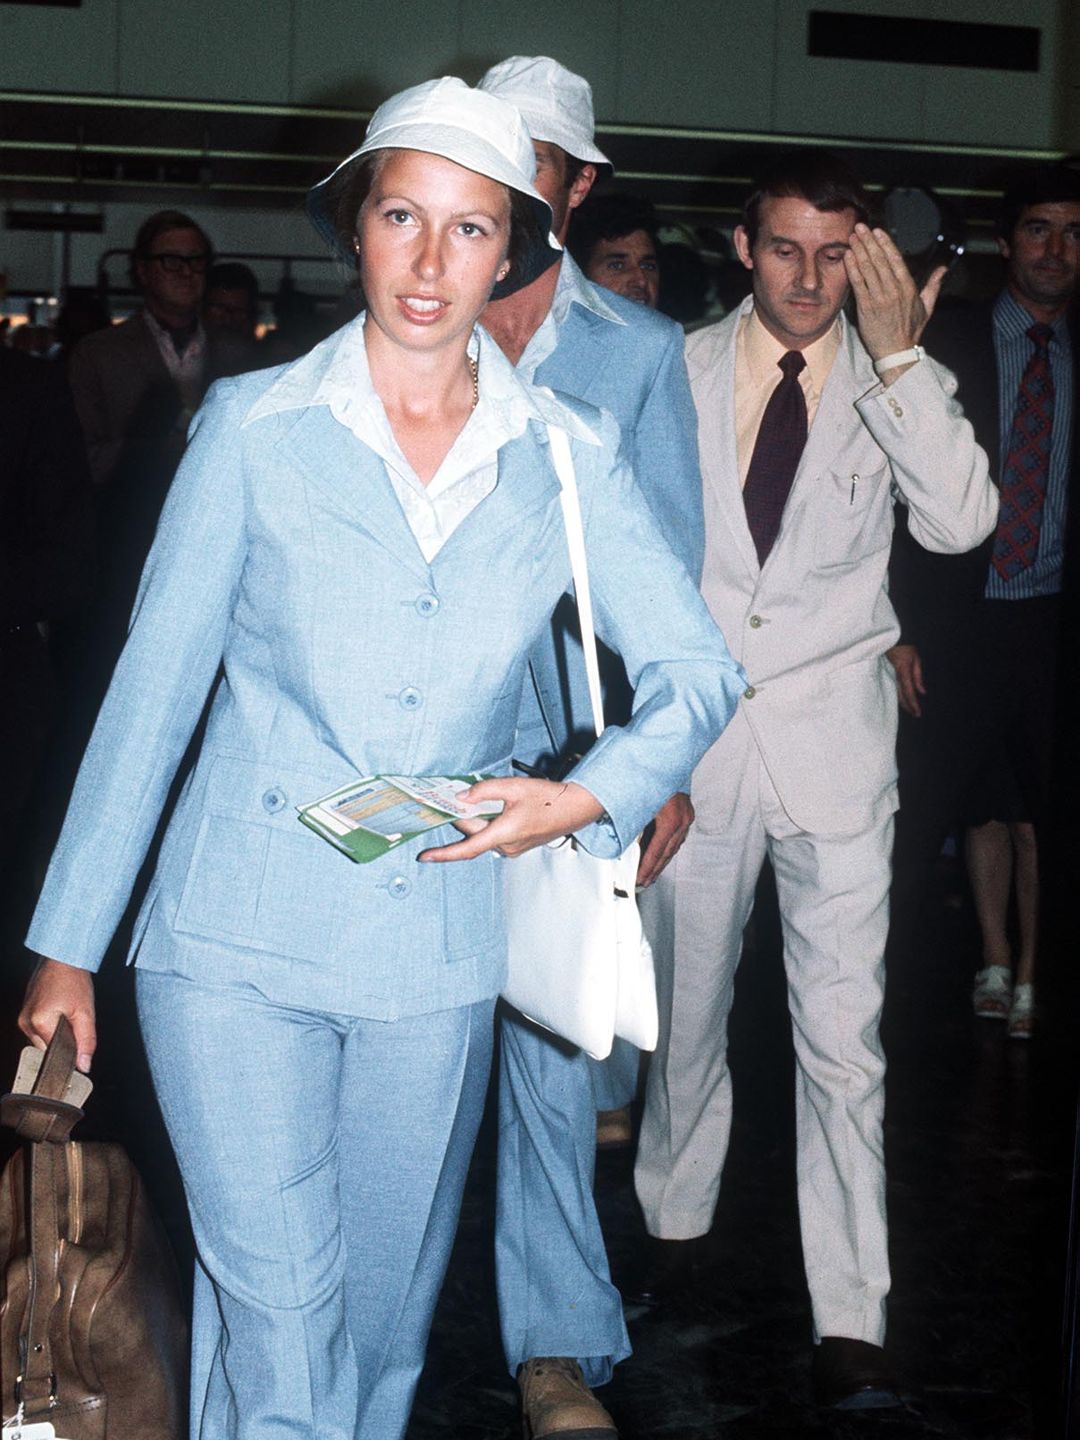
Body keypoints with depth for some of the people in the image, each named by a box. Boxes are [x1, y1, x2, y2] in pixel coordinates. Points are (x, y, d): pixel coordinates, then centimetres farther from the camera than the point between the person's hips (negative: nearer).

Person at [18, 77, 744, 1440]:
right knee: (279, 1328, -8)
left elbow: (698, 670, 4)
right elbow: (155, 688, -1)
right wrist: (66, 945, -1)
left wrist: (590, 794, -15)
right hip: (236, 941, -2)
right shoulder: (256, 427, -2)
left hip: (435, 953, 3)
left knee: (385, 1317, 15)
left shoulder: (567, 453, 2)